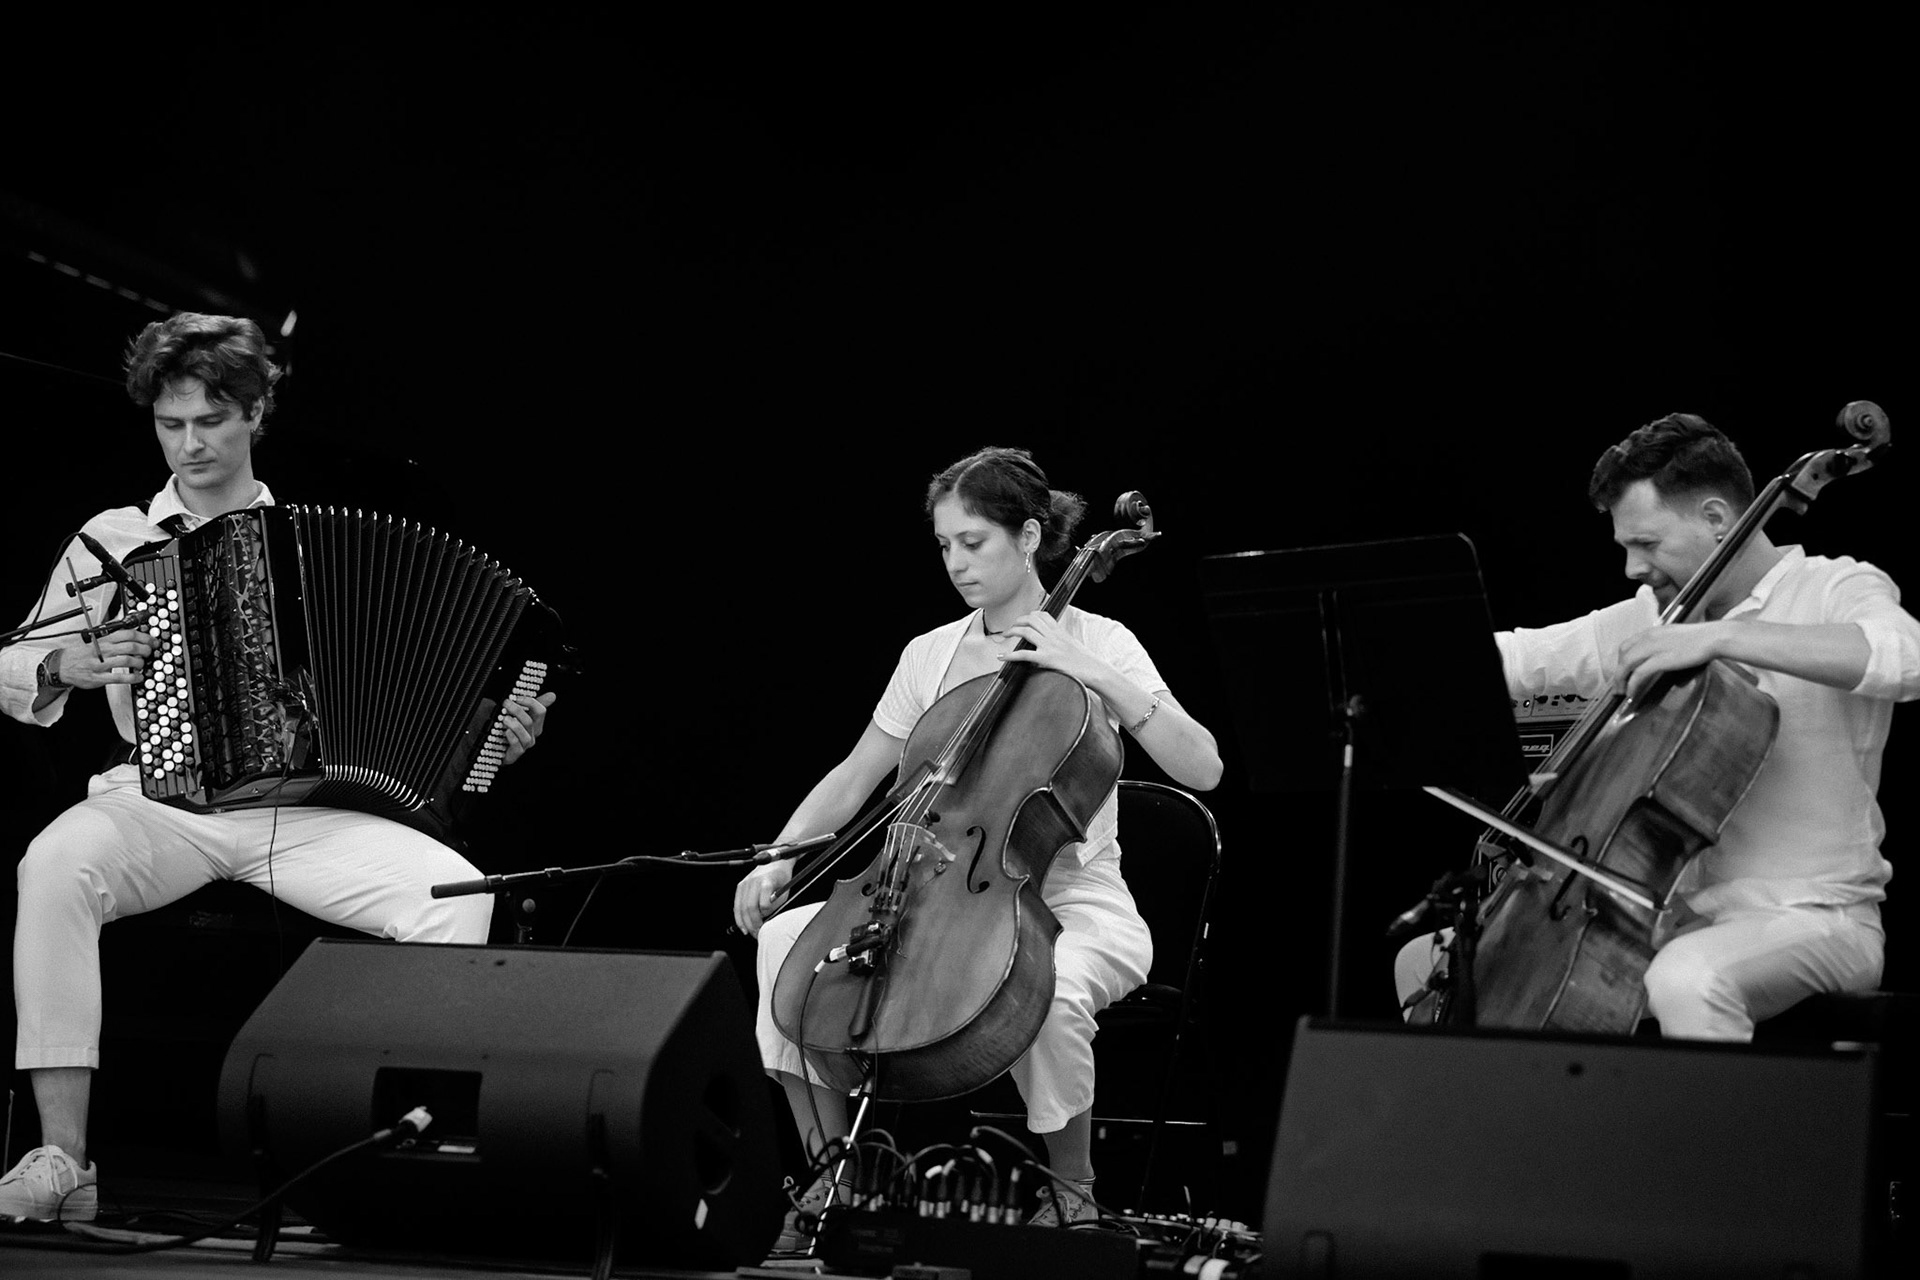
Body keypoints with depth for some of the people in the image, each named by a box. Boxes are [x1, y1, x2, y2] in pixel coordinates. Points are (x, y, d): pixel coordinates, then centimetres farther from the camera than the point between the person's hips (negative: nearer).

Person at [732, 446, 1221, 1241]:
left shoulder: (1097, 644, -4)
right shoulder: (930, 655, 9)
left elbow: (1202, 768, -15)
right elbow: (853, 779, 13)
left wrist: (1097, 677, -23)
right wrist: (777, 861, -3)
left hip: (1073, 903, -4)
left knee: (1047, 986, -40)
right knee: (788, 936, -19)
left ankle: (1073, 1193, -12)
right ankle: (832, 1174, -6)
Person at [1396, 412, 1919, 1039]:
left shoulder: (1835, 589, -7)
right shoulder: (1648, 618, 13)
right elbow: (1519, 659, 14)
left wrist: (1721, 638, -33)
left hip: (1814, 917, -7)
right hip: (1678, 914, 7)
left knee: (1685, 979, -41)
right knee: (1426, 962, 3)